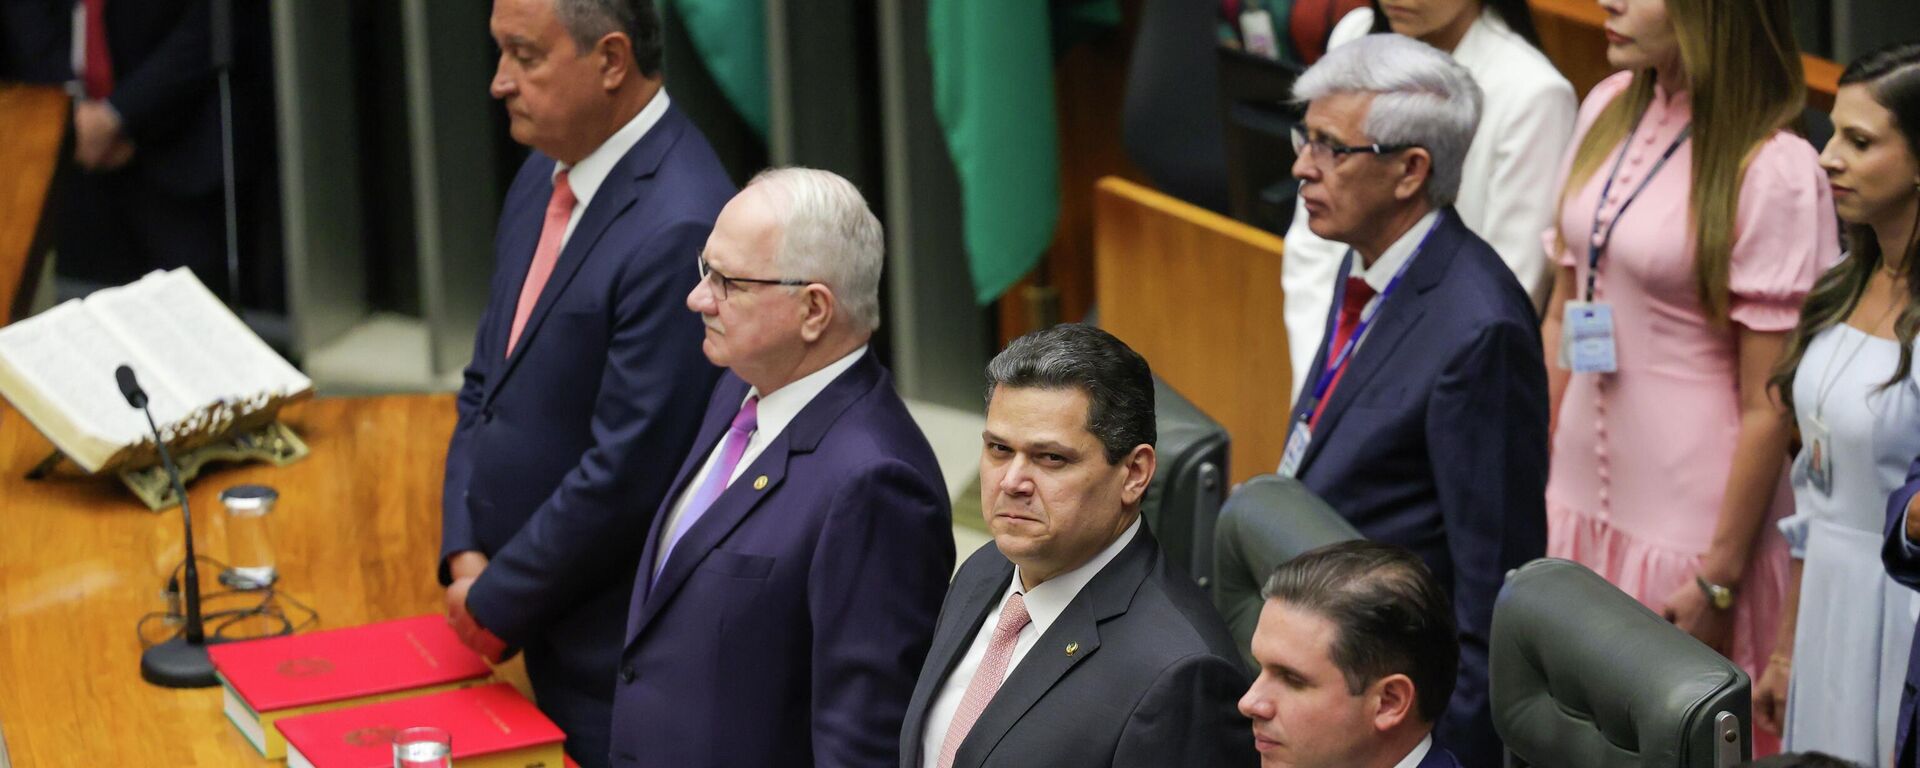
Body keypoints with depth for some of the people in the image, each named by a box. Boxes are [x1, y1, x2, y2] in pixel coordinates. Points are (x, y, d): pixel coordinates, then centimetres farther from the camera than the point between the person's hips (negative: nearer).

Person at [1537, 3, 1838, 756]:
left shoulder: (1774, 171, -17)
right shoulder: (1609, 108, 3)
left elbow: (1768, 404, -14)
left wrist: (1719, 578, -12)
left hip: (1691, 521, -6)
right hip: (1581, 498, 6)